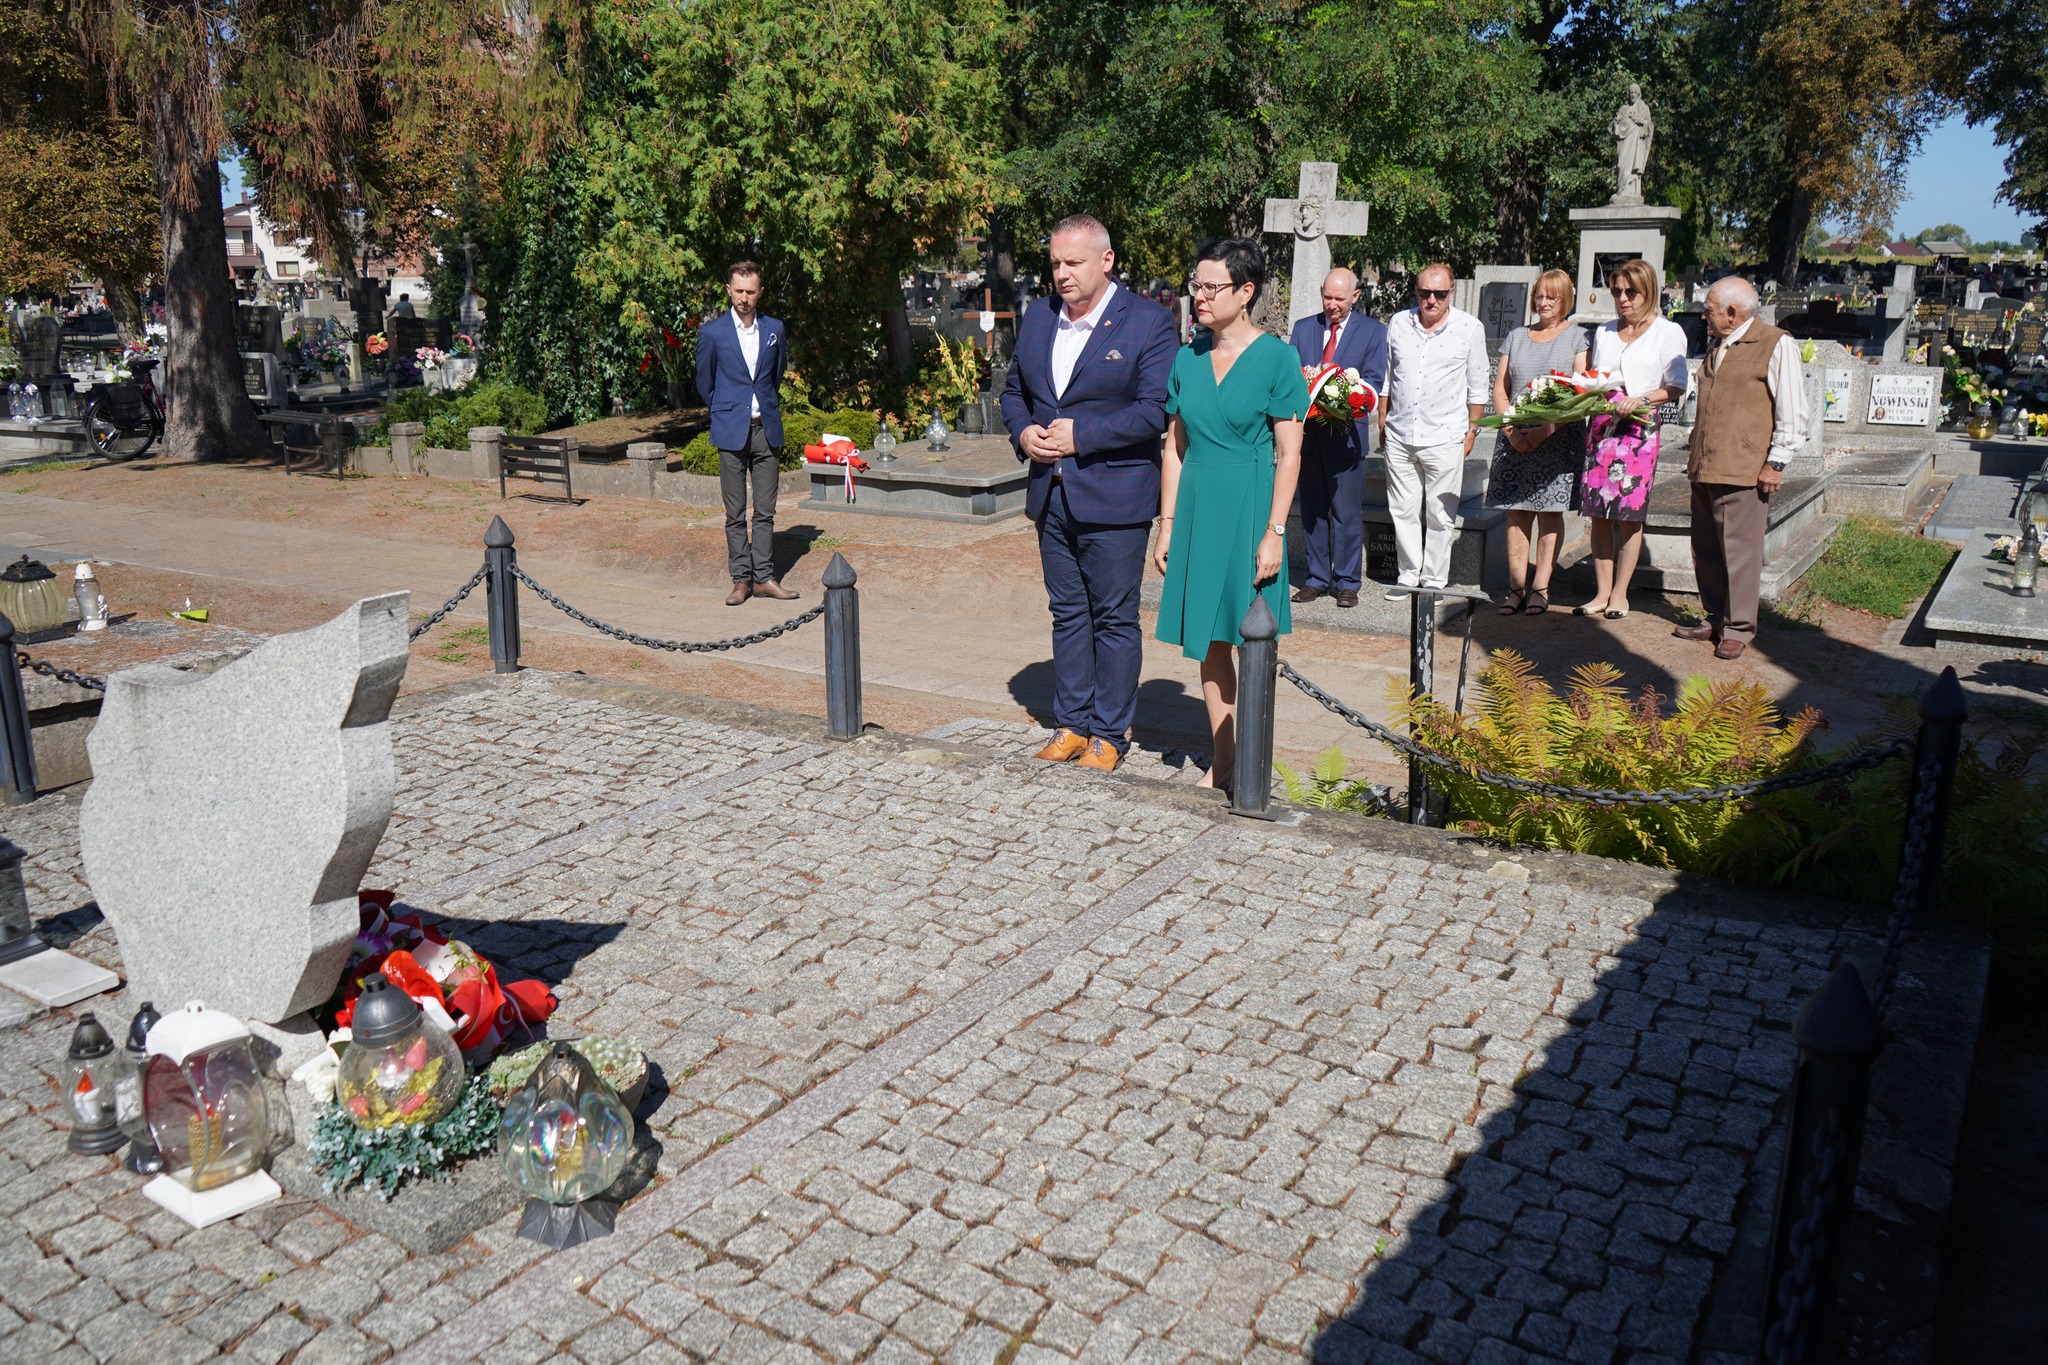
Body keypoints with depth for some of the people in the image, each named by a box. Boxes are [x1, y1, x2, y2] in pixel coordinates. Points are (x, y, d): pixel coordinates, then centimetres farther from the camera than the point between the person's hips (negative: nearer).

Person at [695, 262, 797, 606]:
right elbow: (705, 383, 10)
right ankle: (741, 579, 9)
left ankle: (764, 578, 12)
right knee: (735, 513, 2)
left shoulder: (774, 329, 7)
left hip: (767, 430, 2)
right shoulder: (712, 332, -1)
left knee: (765, 511, 5)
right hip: (731, 433, -2)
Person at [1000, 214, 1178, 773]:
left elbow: (1154, 409, -14)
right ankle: (1071, 723, 24)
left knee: (1115, 619, 4)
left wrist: (1081, 434, -18)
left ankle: (1110, 733, 14)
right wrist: (1023, 433, -2)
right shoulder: (1036, 317, 11)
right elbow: (1013, 390, 19)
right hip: (1051, 495, 6)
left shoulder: (1148, 322, -7)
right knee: (1067, 615, 14)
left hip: (1113, 498, -6)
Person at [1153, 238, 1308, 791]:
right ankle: (1221, 759, 20)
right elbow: (1175, 448, 11)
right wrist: (1167, 525, 8)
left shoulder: (1276, 357, -6)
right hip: (1196, 509, 5)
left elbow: (1289, 456, -8)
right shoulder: (1188, 359, 7)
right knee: (1208, 640, 9)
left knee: (1251, 640, 1)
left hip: (1250, 509, -5)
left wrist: (1274, 533, -14)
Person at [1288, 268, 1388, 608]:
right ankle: (1317, 578, 18)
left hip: (1346, 432, -3)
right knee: (1312, 510, 9)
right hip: (1308, 431, 3)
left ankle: (1347, 582, 8)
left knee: (1347, 513, -1)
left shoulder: (1372, 330, 4)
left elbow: (1374, 381, -2)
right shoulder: (1303, 328, 12)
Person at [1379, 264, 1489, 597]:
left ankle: (1434, 580, 14)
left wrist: (1472, 430, 4)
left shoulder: (1470, 328, -1)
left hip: (1445, 438, -3)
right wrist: (1383, 424, 12)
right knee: (1402, 511, 8)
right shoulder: (1399, 323, 7)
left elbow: (1477, 386, 5)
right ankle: (1409, 575, 20)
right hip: (1399, 436, 3)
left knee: (1440, 515, 3)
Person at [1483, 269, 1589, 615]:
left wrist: (1546, 429, -15)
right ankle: (1517, 587, 3)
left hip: (1558, 439, -3)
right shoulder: (1516, 337, 16)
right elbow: (1500, 389, 12)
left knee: (1550, 512, -1)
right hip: (1516, 438, 3)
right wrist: (1511, 430, -5)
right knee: (1516, 512, 0)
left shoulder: (1577, 337, 5)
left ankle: (1541, 589, 2)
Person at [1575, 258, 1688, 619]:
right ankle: (1602, 593, 9)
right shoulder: (1604, 332, 18)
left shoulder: (1668, 332, 3)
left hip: (1640, 427, -4)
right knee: (1598, 512, 2)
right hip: (1600, 425, 4)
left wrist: (1640, 400, -18)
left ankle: (1619, 595, 5)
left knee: (1629, 515, -3)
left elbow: (1676, 387, -3)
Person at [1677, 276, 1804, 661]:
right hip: (1704, 469, 8)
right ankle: (1715, 619, 22)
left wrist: (1775, 462, -11)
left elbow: (1792, 410, -8)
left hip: (1743, 471, -8)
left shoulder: (1777, 345, -5)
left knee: (1739, 550, -4)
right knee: (1705, 551, 11)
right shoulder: (1715, 348, 20)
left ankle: (1738, 628, 4)